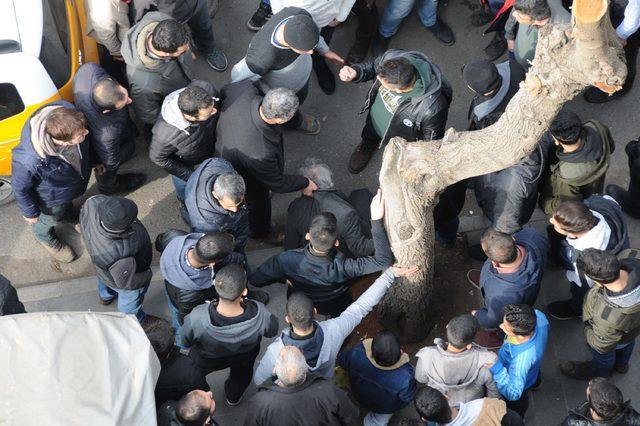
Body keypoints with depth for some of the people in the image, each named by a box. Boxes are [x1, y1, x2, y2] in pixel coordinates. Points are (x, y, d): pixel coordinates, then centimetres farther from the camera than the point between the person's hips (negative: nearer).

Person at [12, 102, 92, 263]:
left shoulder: (67, 110, -36)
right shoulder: (29, 162, -49)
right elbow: (20, 187, -24)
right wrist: (30, 212, -6)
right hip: (52, 198, -4)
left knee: (67, 204, 37)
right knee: (52, 218, 30)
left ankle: (69, 215, 72)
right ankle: (44, 237, 64)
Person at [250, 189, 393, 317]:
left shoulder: (287, 260, -41)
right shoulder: (343, 268, -45)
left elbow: (255, 279, -24)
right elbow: (384, 261, -39)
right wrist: (377, 220, -45)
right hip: (337, 309, -1)